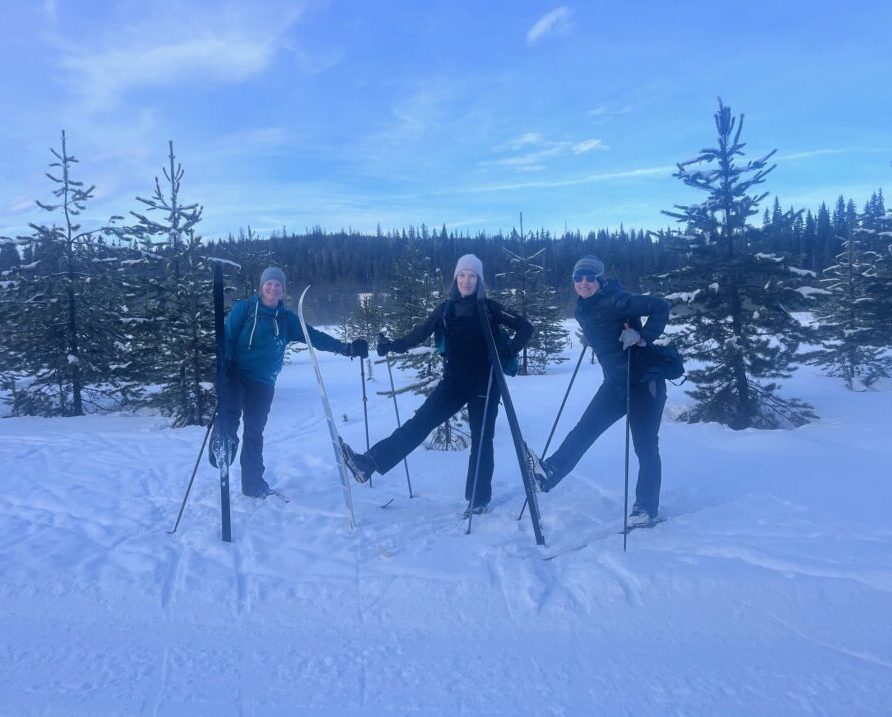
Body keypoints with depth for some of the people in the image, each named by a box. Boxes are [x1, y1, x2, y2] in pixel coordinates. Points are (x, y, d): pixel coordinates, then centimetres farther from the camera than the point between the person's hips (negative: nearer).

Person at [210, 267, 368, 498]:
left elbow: (314, 336, 3)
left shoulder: (286, 318, 6)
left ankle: (253, 483, 16)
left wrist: (345, 348, -5)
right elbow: (227, 338, -5)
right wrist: (223, 365, -18)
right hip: (236, 374, -2)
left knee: (255, 432, 8)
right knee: (230, 414, -32)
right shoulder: (244, 308, -2)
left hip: (263, 383, 3)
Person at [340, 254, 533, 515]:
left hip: (484, 384, -2)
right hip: (454, 381, 2)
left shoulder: (489, 308, -4)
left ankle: (479, 498, 16)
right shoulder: (446, 308, 4)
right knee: (420, 422, -7)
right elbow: (420, 332, 0)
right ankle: (369, 463, -15)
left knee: (481, 439, 3)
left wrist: (510, 350, -19)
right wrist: (393, 345, -14)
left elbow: (525, 327, -2)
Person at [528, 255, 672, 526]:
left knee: (645, 446, 1)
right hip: (615, 382, 7)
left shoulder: (614, 301, -19)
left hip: (644, 381, -7)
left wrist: (643, 337, -27)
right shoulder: (582, 310, 6)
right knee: (584, 430, 1)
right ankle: (549, 473, 1)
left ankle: (646, 507, 12)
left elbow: (661, 306, -21)